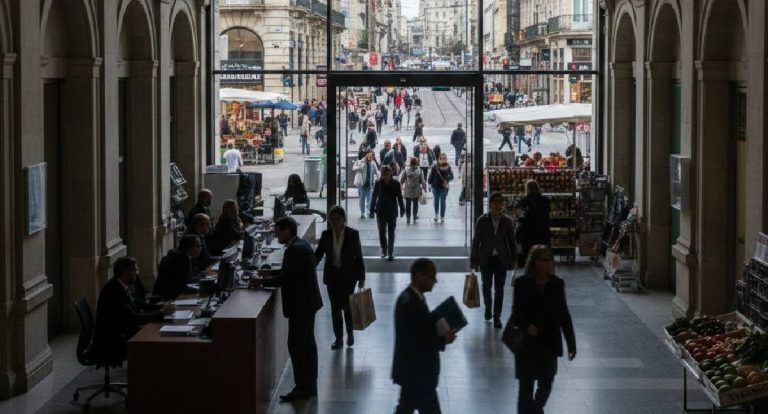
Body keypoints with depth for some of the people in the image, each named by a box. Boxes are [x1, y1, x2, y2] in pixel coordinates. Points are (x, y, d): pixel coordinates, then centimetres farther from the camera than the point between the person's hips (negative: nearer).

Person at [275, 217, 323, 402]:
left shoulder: (295, 249, -21)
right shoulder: (301, 244, 10)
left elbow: (287, 277, -24)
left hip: (301, 304, -11)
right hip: (307, 301, 11)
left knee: (296, 345, -6)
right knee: (307, 343, 15)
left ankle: (302, 388, -2)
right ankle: (310, 385, 22)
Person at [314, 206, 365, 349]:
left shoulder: (353, 234, -9)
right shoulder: (326, 235, -2)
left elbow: (358, 257, -4)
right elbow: (318, 254, 4)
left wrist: (361, 277, -4)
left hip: (348, 275, -3)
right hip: (332, 275, 3)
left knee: (347, 305, -1)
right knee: (335, 307, 6)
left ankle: (350, 333, 24)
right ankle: (338, 338, 17)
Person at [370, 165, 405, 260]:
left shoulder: (396, 184, -5)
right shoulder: (378, 184, -4)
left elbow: (400, 198, 2)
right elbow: (374, 198, 1)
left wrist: (402, 209, 2)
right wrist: (372, 211, 1)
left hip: (392, 212, -1)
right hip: (381, 211, 1)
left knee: (391, 233, 4)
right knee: (382, 232, 3)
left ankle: (391, 252, 9)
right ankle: (383, 250, 22)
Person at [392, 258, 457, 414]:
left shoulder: (412, 297, 7)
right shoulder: (409, 303, -25)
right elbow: (413, 343, -27)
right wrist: (443, 340, -20)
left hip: (413, 369, 10)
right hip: (416, 372, -10)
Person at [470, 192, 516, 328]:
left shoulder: (508, 221, -3)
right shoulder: (482, 220, -6)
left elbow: (511, 242, 3)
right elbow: (476, 241, -1)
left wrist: (513, 260, 4)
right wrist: (473, 260, -1)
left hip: (501, 259, 0)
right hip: (486, 259, 0)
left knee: (499, 289, 0)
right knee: (486, 286, 10)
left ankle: (497, 316, 8)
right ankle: (488, 308, 36)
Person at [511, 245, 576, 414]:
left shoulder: (557, 284, 1)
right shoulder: (522, 283, -7)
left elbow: (564, 314, 5)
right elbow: (516, 312, -8)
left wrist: (571, 343, 5)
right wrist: (526, 326, -29)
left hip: (549, 343, 3)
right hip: (527, 343, -3)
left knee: (546, 384, 13)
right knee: (526, 386, 0)